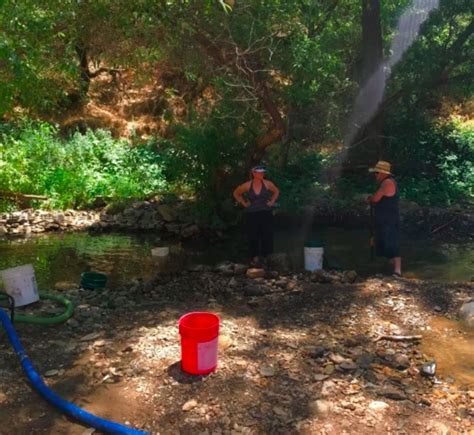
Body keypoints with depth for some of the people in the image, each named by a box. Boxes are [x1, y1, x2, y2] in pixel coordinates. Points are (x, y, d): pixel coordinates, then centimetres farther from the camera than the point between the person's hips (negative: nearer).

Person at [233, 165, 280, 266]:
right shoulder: (247, 185, -4)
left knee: (267, 235, -1)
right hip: (252, 215, -1)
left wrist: (272, 201, 7)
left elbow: (276, 191, 17)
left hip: (266, 213, 1)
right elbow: (236, 193, 12)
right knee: (253, 236, 2)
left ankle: (265, 256, 12)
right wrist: (244, 203, 5)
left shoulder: (267, 184, -2)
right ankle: (255, 257, 14)